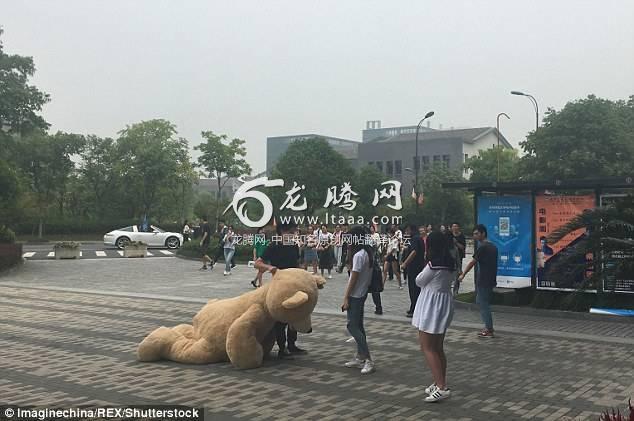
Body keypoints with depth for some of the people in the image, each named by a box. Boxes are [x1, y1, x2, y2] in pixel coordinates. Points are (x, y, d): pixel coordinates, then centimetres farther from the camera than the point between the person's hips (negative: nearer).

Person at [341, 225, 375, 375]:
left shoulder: (359, 255, -20)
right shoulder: (369, 252, 7)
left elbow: (353, 278, -19)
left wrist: (346, 298, -15)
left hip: (355, 295, -10)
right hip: (362, 293, 10)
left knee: (353, 326, -7)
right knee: (358, 326, 14)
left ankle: (368, 360, -10)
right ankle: (360, 357, 19)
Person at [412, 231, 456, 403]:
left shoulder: (433, 266, -20)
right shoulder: (451, 265, 4)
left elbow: (419, 281, -6)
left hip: (431, 307, -9)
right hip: (445, 303, 9)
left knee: (427, 348, -4)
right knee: (438, 348, 17)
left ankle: (441, 387, -9)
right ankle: (440, 383, 25)